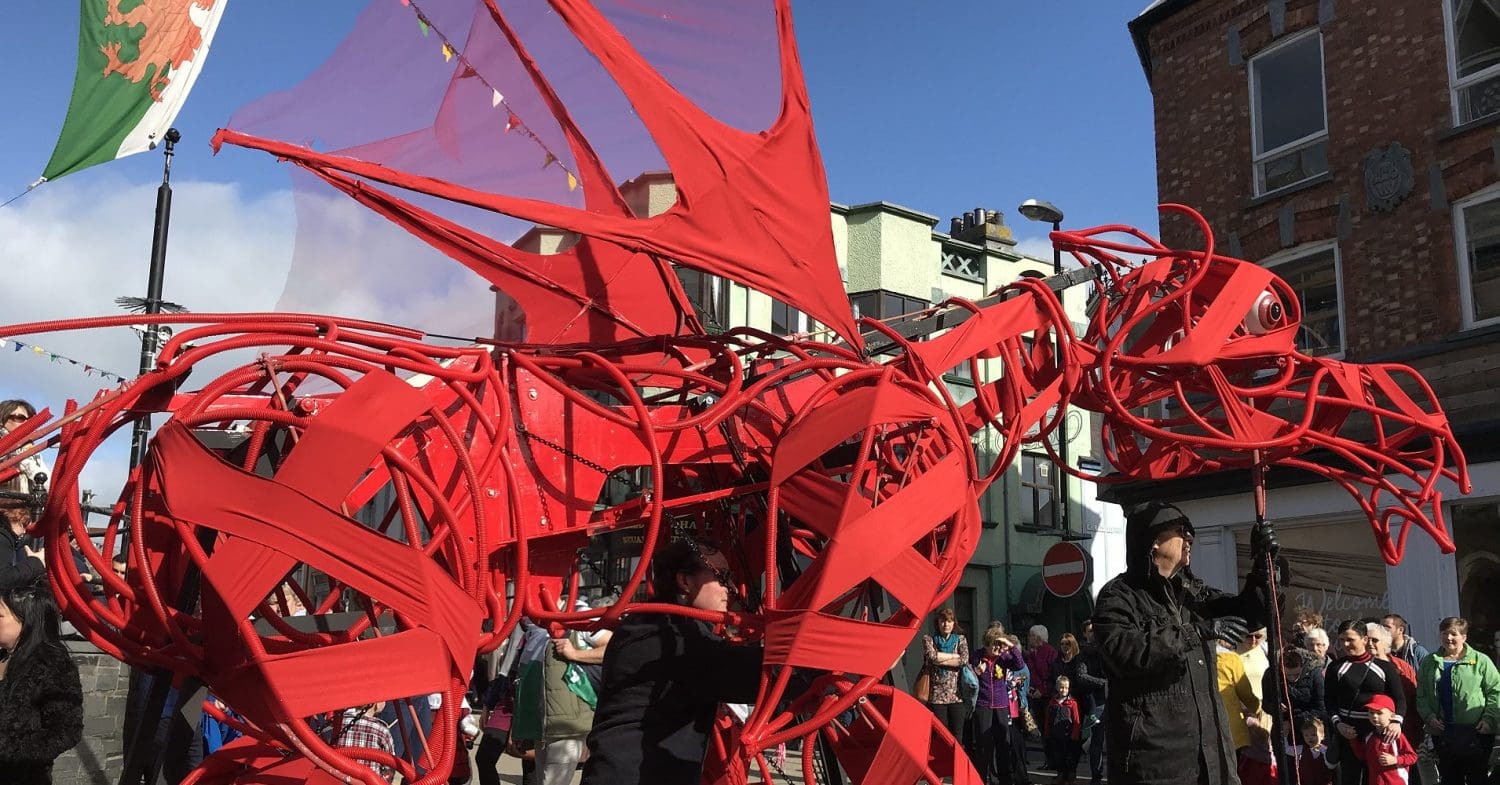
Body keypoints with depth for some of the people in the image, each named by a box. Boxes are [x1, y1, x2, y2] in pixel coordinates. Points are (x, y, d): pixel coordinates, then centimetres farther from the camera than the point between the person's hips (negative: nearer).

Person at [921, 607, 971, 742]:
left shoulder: (960, 639, 12)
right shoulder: (929, 639, 9)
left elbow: (965, 660, -6)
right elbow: (932, 656, -11)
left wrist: (940, 659, -5)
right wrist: (955, 656, -4)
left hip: (957, 695, 1)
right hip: (936, 696, -1)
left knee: (957, 738, 1)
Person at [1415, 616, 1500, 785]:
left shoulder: (1480, 660, -1)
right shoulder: (1429, 662, 8)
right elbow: (1421, 695, 8)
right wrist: (1429, 716, -6)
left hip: (1476, 733, -3)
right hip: (1442, 733, 3)